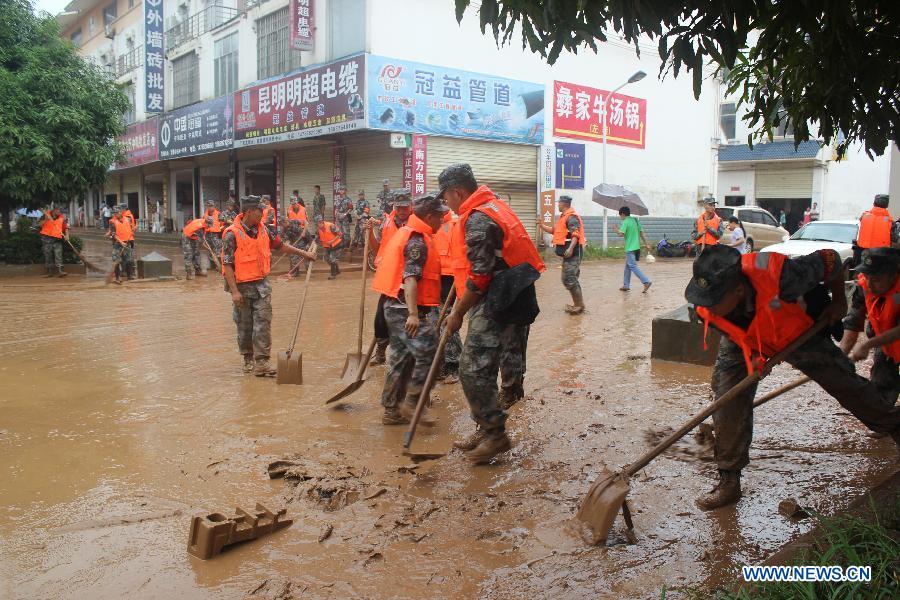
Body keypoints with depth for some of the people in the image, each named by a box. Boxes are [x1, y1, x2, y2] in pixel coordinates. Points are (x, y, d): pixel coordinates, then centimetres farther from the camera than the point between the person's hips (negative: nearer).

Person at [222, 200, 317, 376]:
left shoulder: (263, 229, 4)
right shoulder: (232, 234, -13)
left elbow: (280, 245, 20)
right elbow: (227, 265, -13)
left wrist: (303, 253, 20)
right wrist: (234, 291, -17)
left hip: (262, 284, 4)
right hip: (242, 286, -4)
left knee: (263, 322, -4)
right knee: (244, 325, 8)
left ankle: (261, 361, -3)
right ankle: (248, 359, 24)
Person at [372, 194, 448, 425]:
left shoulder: (407, 233, 18)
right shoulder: (418, 240, -13)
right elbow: (410, 279, -24)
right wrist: (413, 314, -30)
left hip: (396, 306, 10)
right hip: (406, 308, -10)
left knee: (402, 358, 13)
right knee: (428, 353, -9)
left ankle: (392, 410, 18)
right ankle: (411, 403, -4)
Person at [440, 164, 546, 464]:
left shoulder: (478, 220, -17)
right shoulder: (491, 206, 16)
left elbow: (479, 278, -20)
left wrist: (457, 314, -11)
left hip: (497, 306, -10)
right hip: (500, 302, 10)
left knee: (473, 370, -7)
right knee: (482, 369, 16)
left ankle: (495, 434, 2)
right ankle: (486, 429, 25)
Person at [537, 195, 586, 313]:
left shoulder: (572, 217, -13)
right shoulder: (563, 217, 19)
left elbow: (576, 234, -23)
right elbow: (554, 230, 28)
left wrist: (570, 248, -35)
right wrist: (542, 226, 15)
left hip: (572, 253, -11)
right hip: (568, 253, 11)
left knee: (570, 279, -11)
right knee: (567, 279, 14)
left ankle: (579, 305, -5)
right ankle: (577, 303, 21)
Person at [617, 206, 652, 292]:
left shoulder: (625, 222, -12)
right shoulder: (635, 220, 13)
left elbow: (621, 234, -21)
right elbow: (642, 233, 13)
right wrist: (646, 243, 16)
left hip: (630, 248, -9)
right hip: (637, 247, 9)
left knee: (633, 266, -10)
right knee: (627, 266, 16)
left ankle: (646, 281, -19)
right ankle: (626, 285, 20)